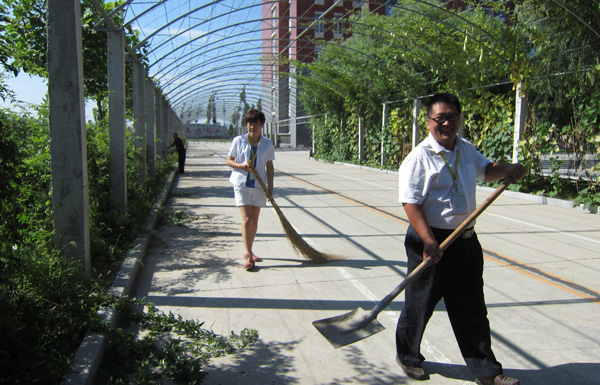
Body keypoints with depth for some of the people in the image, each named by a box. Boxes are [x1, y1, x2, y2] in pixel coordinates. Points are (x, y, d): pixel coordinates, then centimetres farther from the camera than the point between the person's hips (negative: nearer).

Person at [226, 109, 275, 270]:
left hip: (259, 185, 3)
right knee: (247, 219, -12)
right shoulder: (238, 141, -2)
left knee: (254, 219, 11)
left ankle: (248, 251, 28)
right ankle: (248, 257, -7)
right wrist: (241, 166, -15)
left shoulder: (267, 143, 2)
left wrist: (270, 186, -4)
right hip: (242, 183, -3)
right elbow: (229, 161, 4)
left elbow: (269, 167, 6)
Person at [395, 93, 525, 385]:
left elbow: (485, 169, 29)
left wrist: (506, 169, 7)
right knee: (420, 304, 8)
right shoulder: (420, 157, -13)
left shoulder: (467, 150, 10)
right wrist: (428, 240, -28)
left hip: (466, 240, 7)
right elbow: (411, 202, -19)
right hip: (432, 241, -7)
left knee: (472, 309, 14)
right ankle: (408, 357, 31)